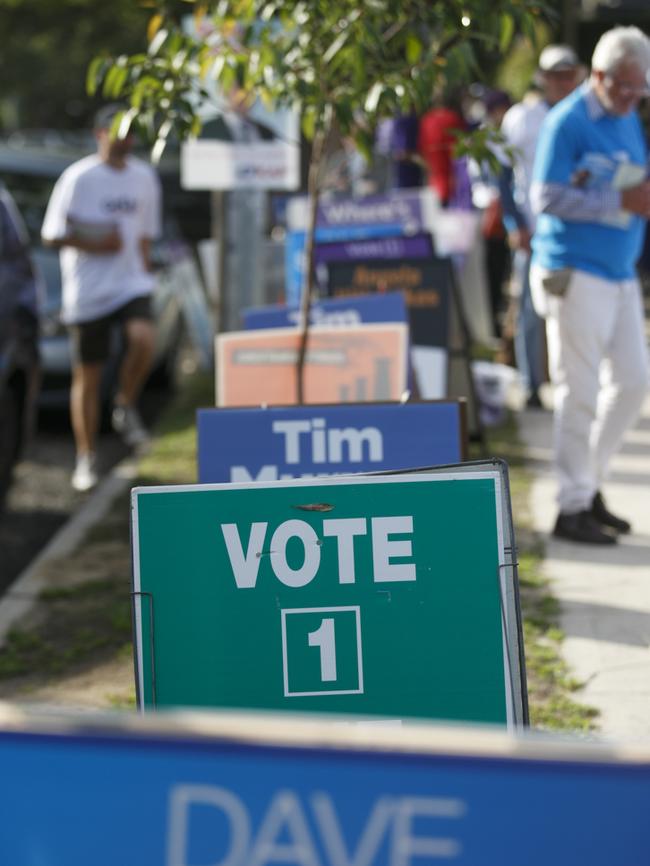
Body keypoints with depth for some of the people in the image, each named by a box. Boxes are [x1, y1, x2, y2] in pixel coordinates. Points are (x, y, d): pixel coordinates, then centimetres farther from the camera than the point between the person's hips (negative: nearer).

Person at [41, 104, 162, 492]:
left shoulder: (145, 177, 10)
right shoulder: (79, 177, -5)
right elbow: (52, 235, -5)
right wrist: (93, 245, -17)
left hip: (131, 283, 3)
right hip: (87, 291, -2)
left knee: (144, 339, -28)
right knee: (87, 376, 3)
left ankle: (126, 408, -2)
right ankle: (87, 459, 16)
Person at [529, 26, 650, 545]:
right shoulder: (569, 121, -11)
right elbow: (546, 197, -18)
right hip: (575, 272, -8)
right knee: (581, 391, -5)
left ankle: (590, 484, 23)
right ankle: (573, 507, 2)